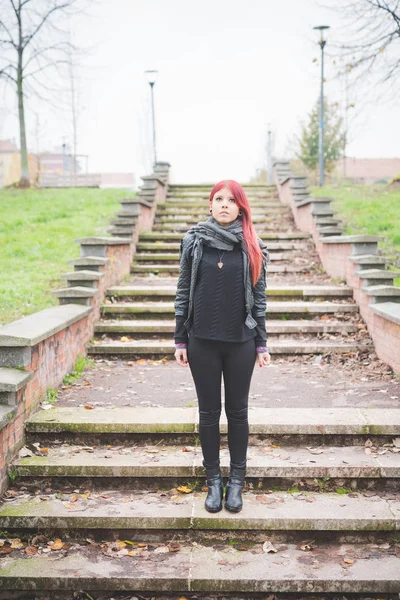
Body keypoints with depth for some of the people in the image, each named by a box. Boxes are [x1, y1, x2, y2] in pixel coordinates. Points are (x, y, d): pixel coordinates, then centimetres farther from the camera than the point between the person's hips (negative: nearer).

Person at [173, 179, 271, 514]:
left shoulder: (252, 246, 1)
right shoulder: (194, 241, 1)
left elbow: (259, 297, 3)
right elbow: (183, 292, 3)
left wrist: (261, 344, 1)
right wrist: (180, 340, 1)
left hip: (241, 342, 0)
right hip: (202, 342, 0)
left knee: (237, 411, 10)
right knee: (209, 412, 9)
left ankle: (237, 480, 24)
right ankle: (214, 479, 23)